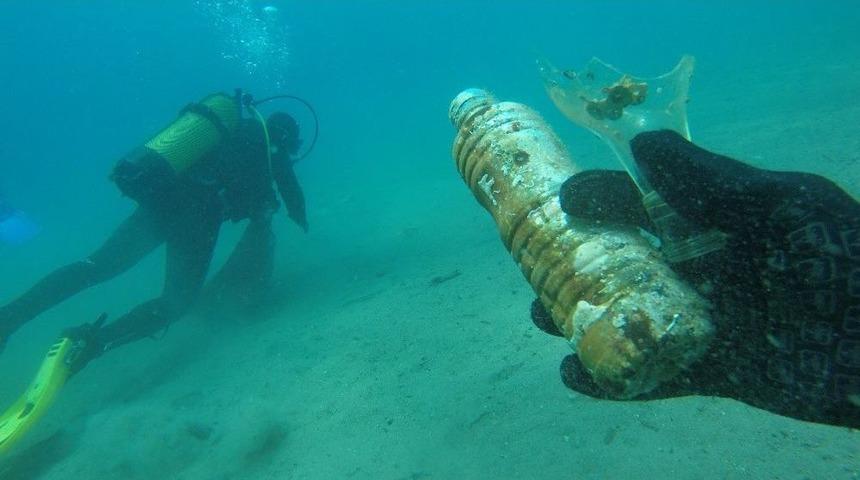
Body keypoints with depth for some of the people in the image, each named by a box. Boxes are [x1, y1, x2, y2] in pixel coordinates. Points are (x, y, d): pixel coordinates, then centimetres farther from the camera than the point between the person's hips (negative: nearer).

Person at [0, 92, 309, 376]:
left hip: (156, 195, 7)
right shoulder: (271, 148, 13)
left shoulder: (238, 132, 32)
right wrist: (301, 221, 37)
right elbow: (293, 194, 14)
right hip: (194, 210, -6)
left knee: (96, 267, 11)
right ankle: (95, 341, -24)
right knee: (175, 302, -1)